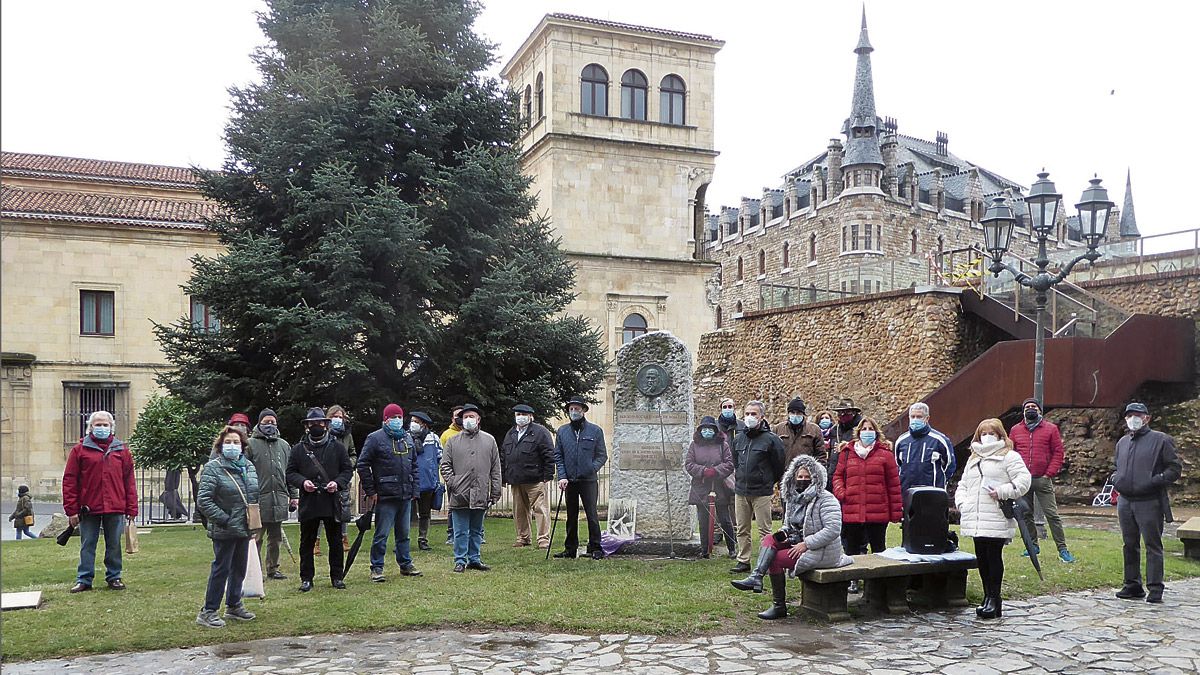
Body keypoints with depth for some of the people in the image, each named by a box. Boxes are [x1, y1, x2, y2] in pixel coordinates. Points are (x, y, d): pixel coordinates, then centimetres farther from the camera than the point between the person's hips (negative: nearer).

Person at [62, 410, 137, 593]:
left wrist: (131, 509, 2)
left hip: (115, 509, 1)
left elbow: (129, 480, 7)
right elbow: (69, 480, 0)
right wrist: (71, 509, -6)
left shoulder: (122, 450, 8)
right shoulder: (80, 449, 3)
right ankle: (84, 580, 16)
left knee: (114, 545, 9)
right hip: (89, 508, -1)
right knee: (87, 545, 6)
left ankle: (114, 577, 20)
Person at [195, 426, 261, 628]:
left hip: (245, 528, 7)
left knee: (239, 568, 16)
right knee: (221, 568, -2)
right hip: (225, 531, -7)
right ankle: (208, 611, 8)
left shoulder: (248, 466, 10)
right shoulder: (213, 468, -10)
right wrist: (224, 520, -19)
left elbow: (255, 494, 19)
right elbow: (203, 501, -16)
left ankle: (234, 605, 30)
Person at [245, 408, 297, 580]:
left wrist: (294, 495, 13)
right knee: (256, 537, -1)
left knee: (275, 538, 12)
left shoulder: (284, 445, 16)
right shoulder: (251, 444, 0)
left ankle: (273, 569, 21)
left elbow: (290, 473, 18)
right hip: (258, 500, -5)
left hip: (279, 500, 5)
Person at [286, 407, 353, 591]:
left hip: (332, 501, 0)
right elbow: (290, 473, 7)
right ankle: (306, 578, 16)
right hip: (308, 502, 0)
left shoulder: (337, 446, 6)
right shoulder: (298, 449, 6)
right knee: (307, 542, 6)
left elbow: (348, 469, 7)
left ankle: (337, 577, 18)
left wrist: (338, 482, -11)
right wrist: (302, 481, -13)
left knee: (335, 541, 7)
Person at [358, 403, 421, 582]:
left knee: (403, 533, 15)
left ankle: (406, 564, 25)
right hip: (385, 496, -6)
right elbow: (363, 465, -8)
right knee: (382, 534, -2)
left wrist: (414, 490, 13)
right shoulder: (375, 438, -6)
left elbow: (414, 465, 20)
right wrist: (370, 491, -10)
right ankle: (376, 568, 7)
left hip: (405, 496, 6)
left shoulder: (408, 439, 13)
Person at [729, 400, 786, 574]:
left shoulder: (771, 439, -7)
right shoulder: (738, 439, 10)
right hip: (740, 492, 5)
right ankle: (743, 561, 18)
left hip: (762, 493, -5)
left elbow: (779, 465, 0)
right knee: (742, 530, 10)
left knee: (764, 530, -1)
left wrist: (768, 483, 8)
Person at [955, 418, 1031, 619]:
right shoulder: (973, 459, 23)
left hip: (997, 520, -6)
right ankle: (989, 597, 18)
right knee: (981, 558, 9)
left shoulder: (1009, 457, 1)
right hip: (976, 520, 6)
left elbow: (1024, 480, -10)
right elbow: (962, 485, 25)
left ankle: (993, 599, 3)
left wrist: (1002, 492, -17)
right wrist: (962, 503, 8)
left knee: (994, 557, -3)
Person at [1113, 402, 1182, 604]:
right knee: (1130, 545, 11)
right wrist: (1116, 479, 9)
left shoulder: (1160, 440, -3)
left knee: (1153, 546, -2)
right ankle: (1133, 585, 20)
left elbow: (1175, 468, -5)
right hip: (1125, 502, 6)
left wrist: (1156, 481, -16)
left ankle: (1155, 588, 3)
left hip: (1149, 503, -6)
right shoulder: (1122, 442, 17)